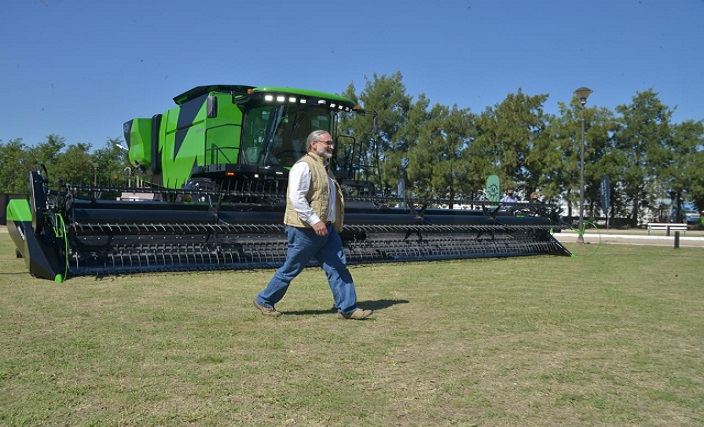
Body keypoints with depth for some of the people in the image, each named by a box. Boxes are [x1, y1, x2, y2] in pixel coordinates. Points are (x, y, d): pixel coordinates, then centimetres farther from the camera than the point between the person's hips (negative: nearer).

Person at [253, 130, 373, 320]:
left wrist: (334, 225, 23)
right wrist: (314, 221, -26)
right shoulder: (304, 166, -12)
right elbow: (296, 198, -22)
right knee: (291, 269, 3)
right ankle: (264, 301, 19)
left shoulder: (323, 167, 19)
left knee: (338, 267, 2)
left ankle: (347, 308, 6)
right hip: (306, 230, -9)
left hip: (327, 228, 9)